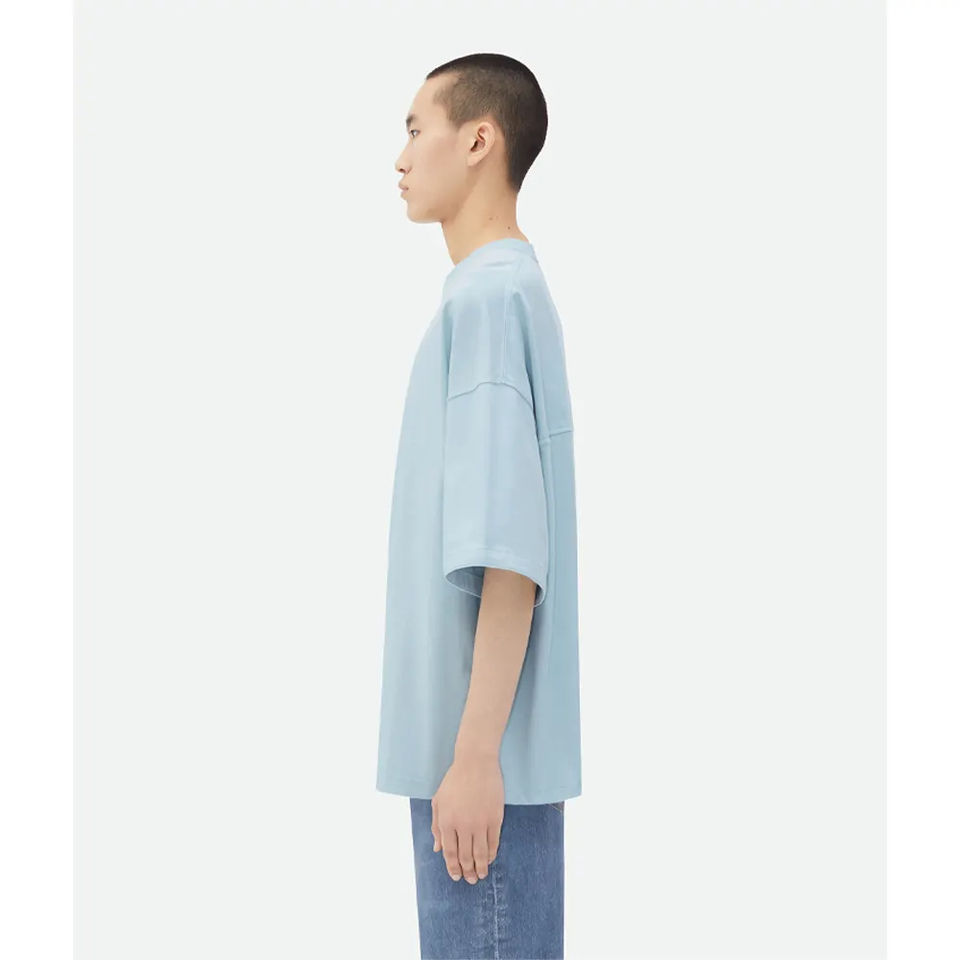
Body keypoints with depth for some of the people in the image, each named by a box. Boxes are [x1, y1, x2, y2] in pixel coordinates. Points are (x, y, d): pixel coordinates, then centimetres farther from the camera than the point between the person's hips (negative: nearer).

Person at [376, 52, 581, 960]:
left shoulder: (489, 294, -13)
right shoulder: (505, 292, 15)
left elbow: (508, 541, -21)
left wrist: (475, 750, -21)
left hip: (487, 748, -9)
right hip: (466, 737, 9)